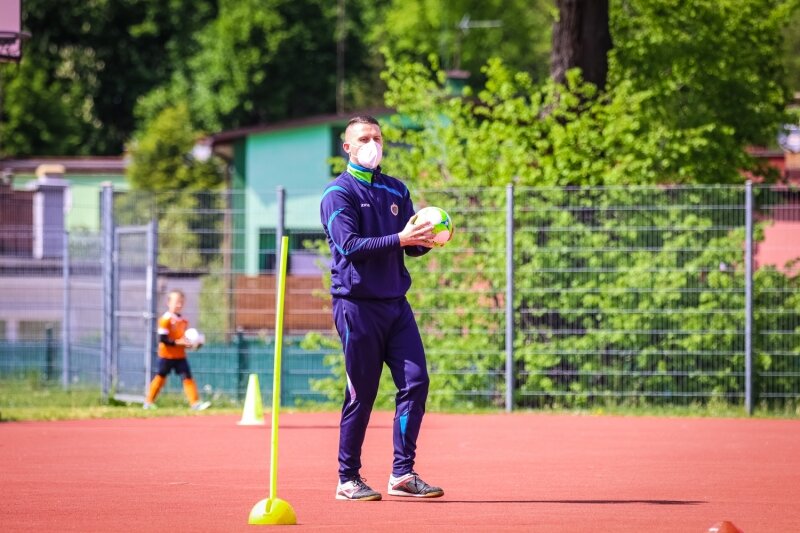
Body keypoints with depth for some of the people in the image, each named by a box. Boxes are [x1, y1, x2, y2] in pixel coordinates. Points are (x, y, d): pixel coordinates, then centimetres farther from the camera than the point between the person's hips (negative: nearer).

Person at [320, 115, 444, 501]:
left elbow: (411, 246, 12)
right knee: (361, 394, -3)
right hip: (357, 304, -6)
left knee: (415, 381, -5)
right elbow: (349, 245, -16)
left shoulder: (396, 190, 16)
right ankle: (348, 480, 7)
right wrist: (400, 239, -25)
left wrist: (425, 240, -12)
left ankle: (402, 474, -1)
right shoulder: (339, 192, -3)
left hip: (395, 302, 6)